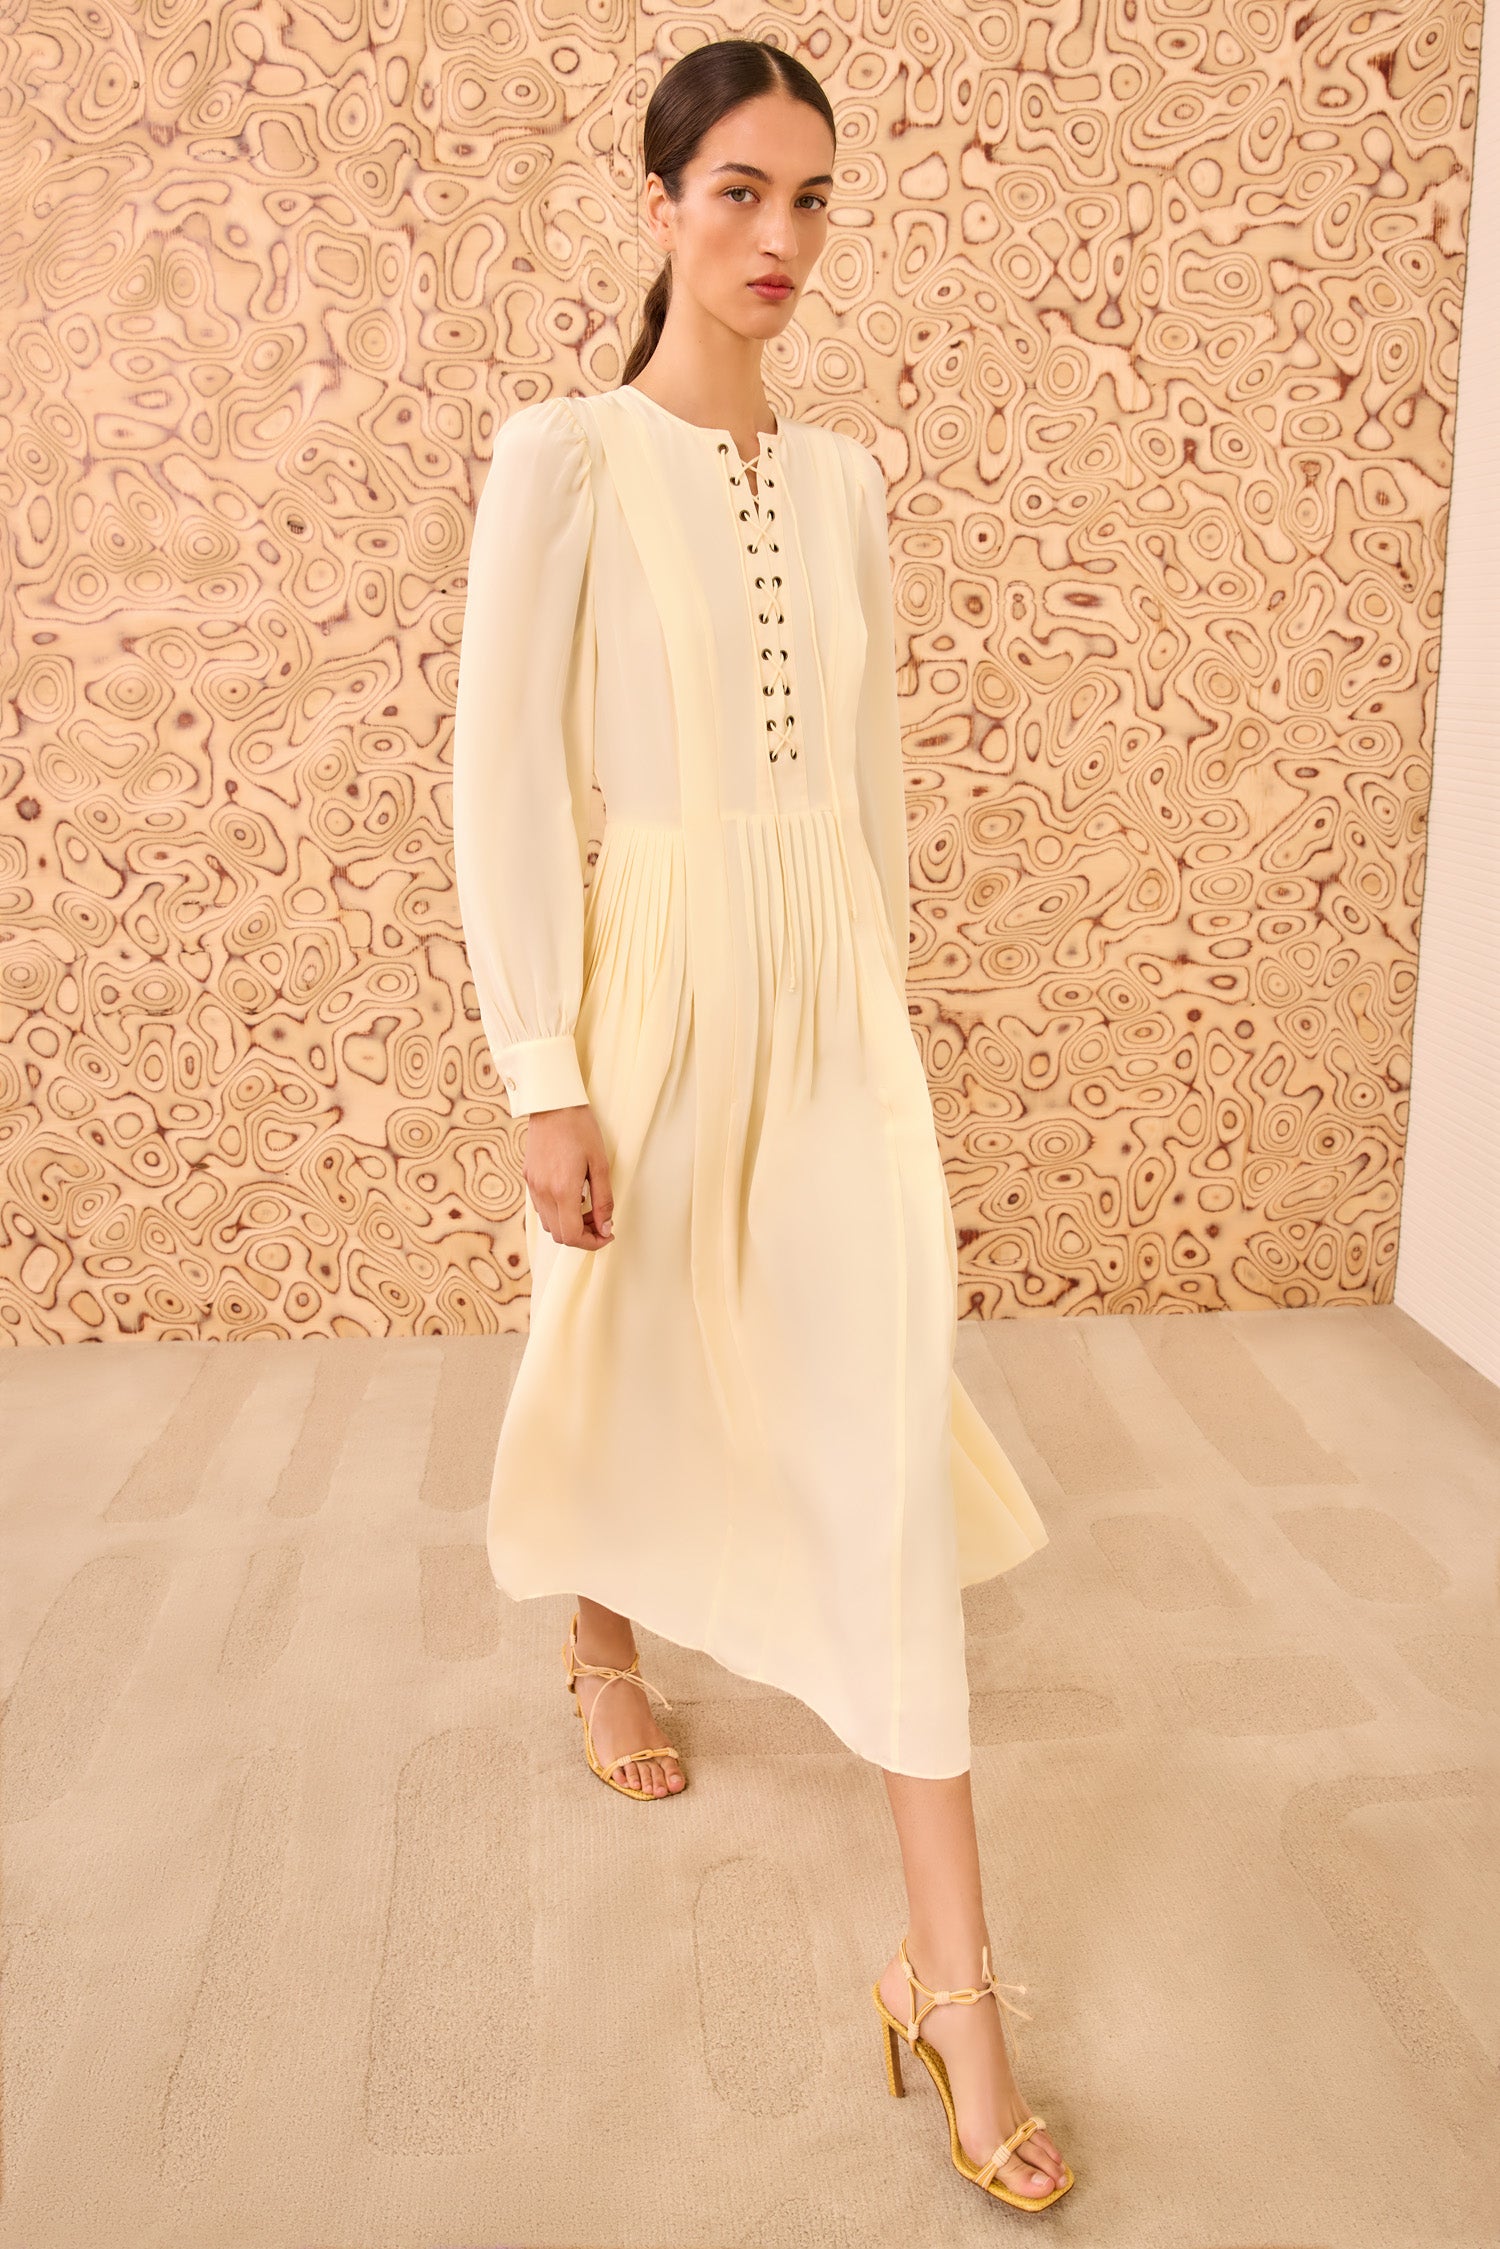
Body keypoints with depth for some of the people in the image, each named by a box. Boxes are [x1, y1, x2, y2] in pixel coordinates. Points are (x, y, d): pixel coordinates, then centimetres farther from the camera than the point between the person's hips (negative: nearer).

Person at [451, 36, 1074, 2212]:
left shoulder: (845, 475, 10)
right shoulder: (565, 452, -4)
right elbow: (505, 775, -9)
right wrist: (544, 1077, -14)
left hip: (836, 987, 3)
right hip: (652, 978, -3)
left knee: (895, 1426, -5)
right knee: (629, 1372, 17)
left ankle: (950, 1972, 3)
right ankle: (606, 1647, 52)